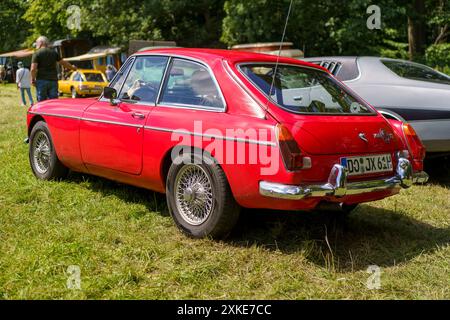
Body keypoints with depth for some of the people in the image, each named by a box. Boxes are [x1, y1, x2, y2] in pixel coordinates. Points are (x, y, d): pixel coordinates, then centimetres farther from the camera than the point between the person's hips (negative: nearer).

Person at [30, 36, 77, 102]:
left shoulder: (37, 53, -3)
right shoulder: (54, 52, 9)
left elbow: (33, 69, -12)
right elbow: (63, 63, 20)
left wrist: (33, 79, 2)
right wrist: (72, 67, 36)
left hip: (41, 81, -3)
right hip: (53, 80, 3)